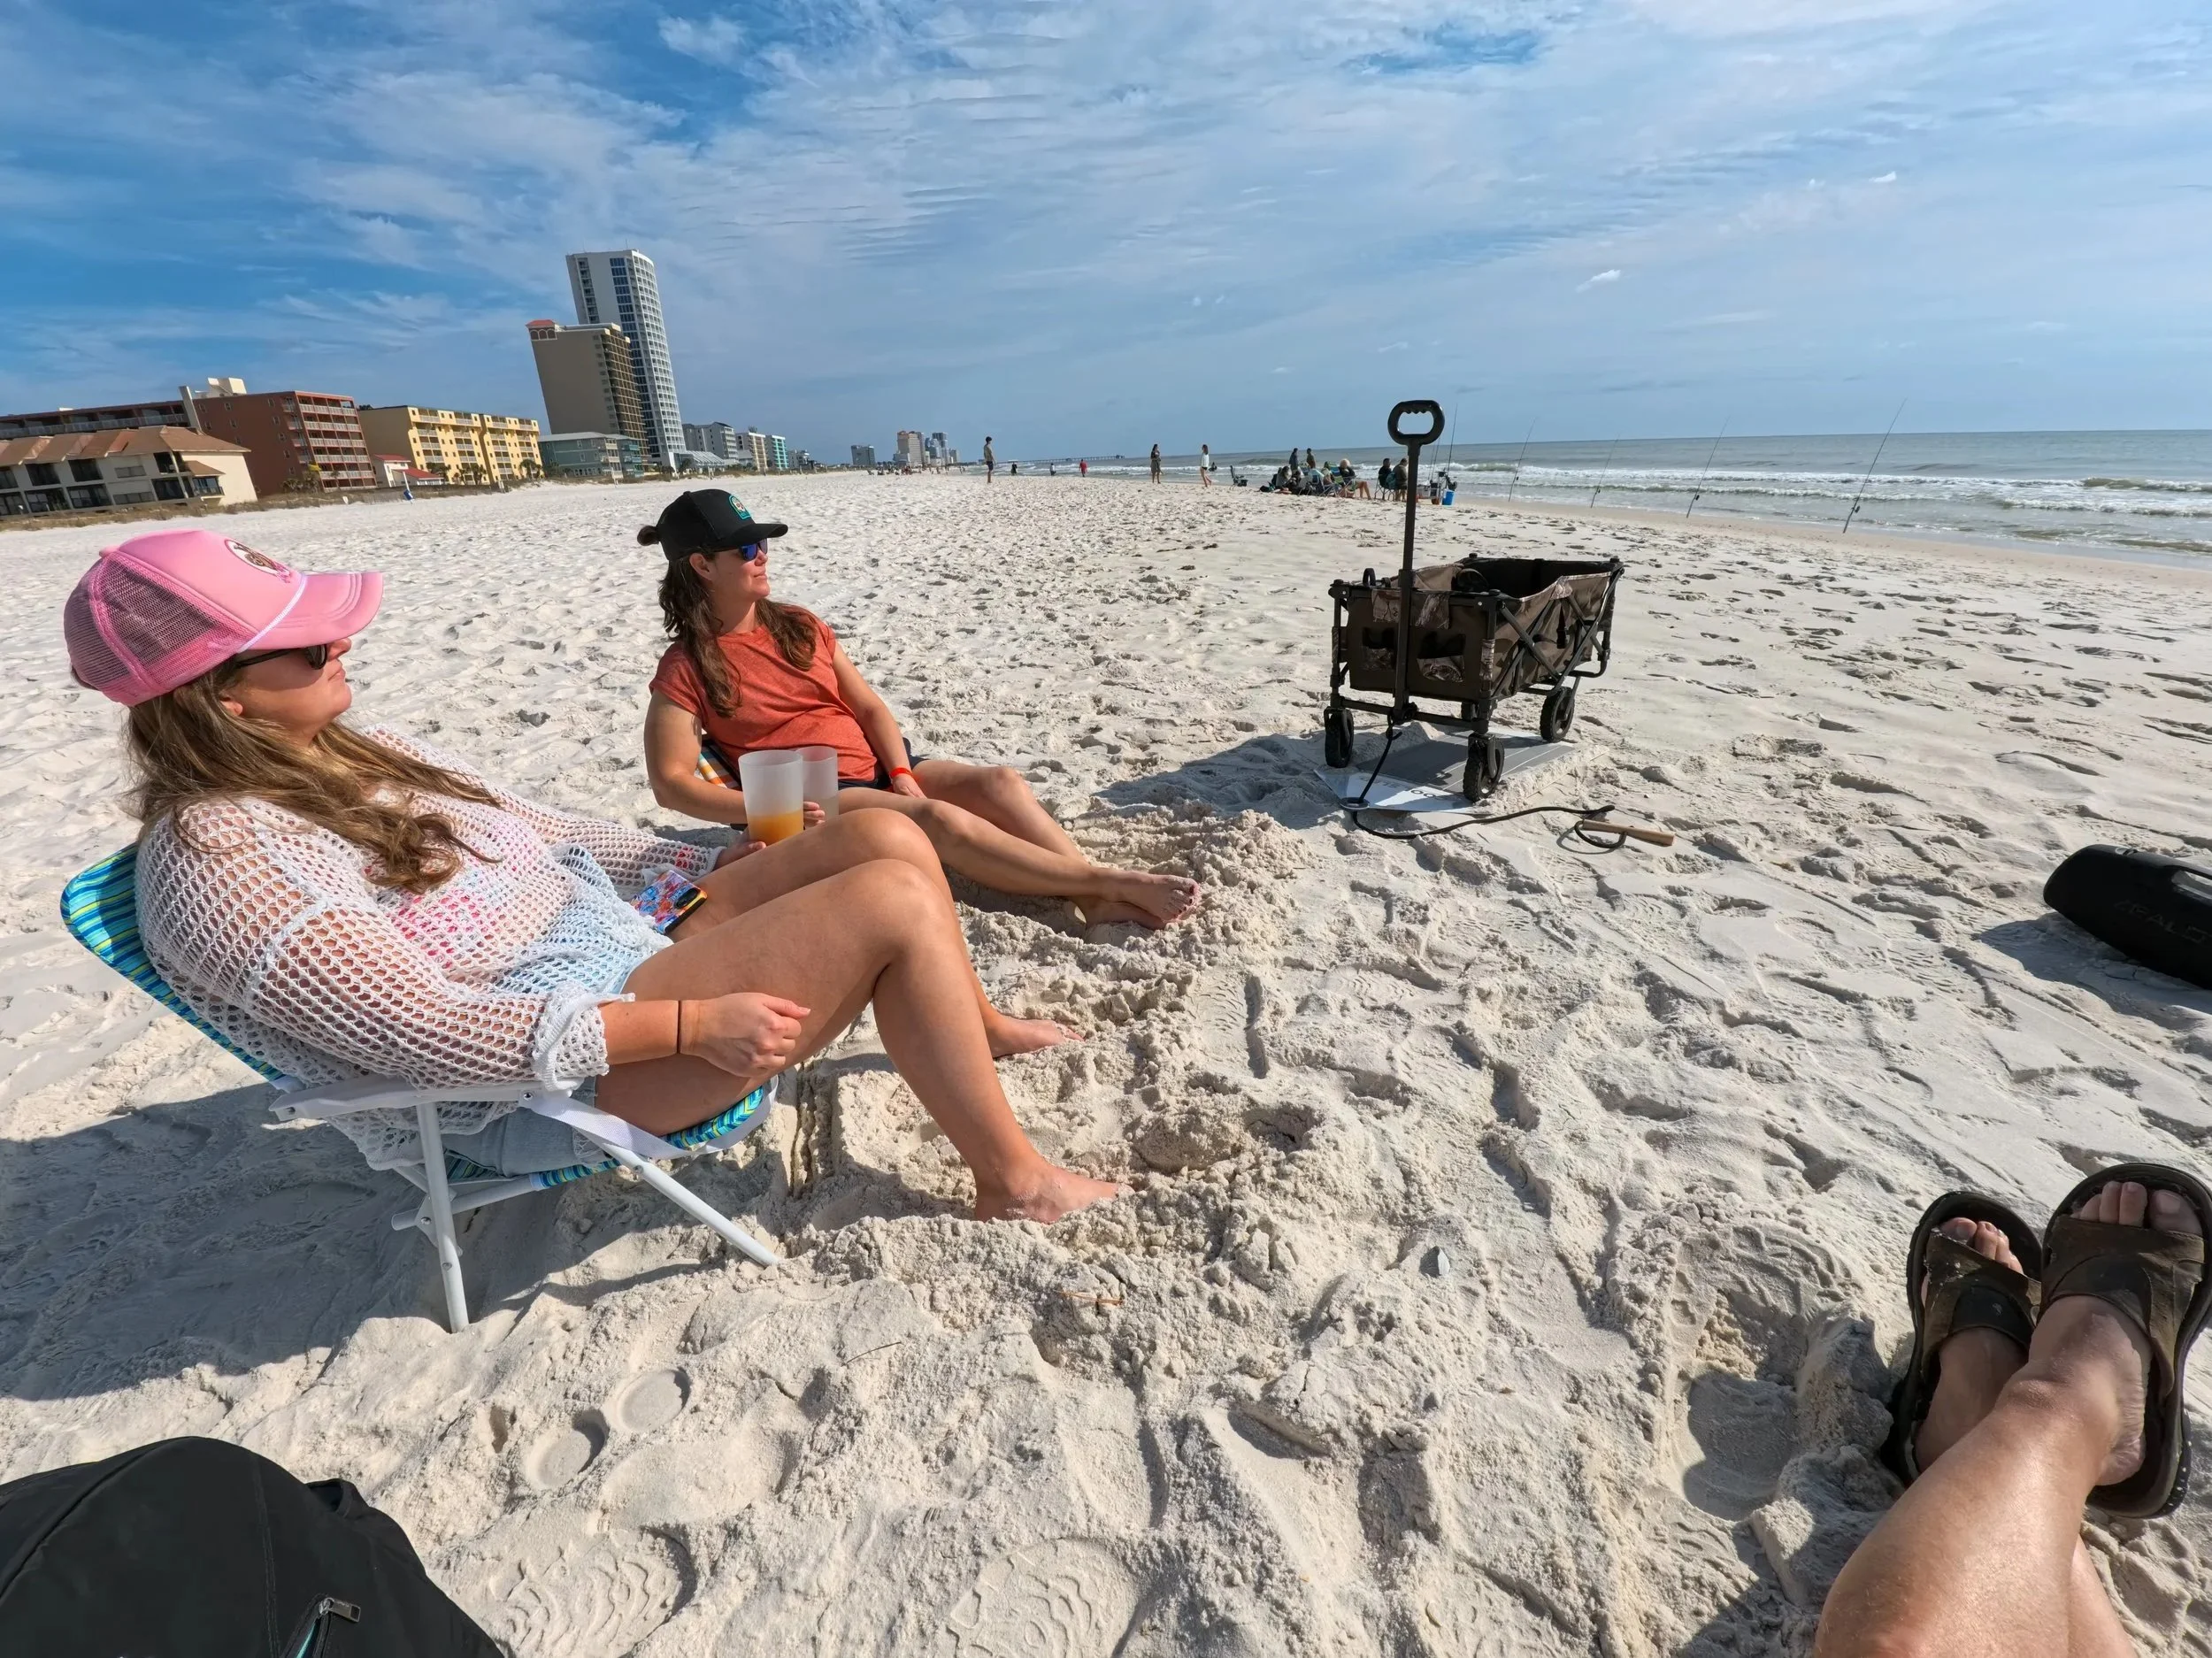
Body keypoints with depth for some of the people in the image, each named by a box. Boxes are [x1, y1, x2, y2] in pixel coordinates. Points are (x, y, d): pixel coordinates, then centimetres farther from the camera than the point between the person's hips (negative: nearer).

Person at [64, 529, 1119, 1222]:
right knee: (895, 901, -22)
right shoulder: (217, 864, -15)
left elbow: (534, 833, 18)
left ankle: (971, 1031, 16)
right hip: (557, 1068, -9)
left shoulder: (348, 759, 12)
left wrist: (703, 869, 9)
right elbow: (427, 1032, -23)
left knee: (885, 837, -6)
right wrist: (689, 1026, -26)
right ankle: (1014, 1179, -5)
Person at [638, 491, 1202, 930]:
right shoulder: (686, 668, -1)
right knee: (938, 819, -31)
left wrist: (903, 775, -9)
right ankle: (1110, 880, -30)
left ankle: (1097, 901, -31)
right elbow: (671, 783, -8)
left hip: (876, 770, 6)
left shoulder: (800, 627, 14)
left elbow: (869, 707, 9)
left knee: (999, 781, -21)